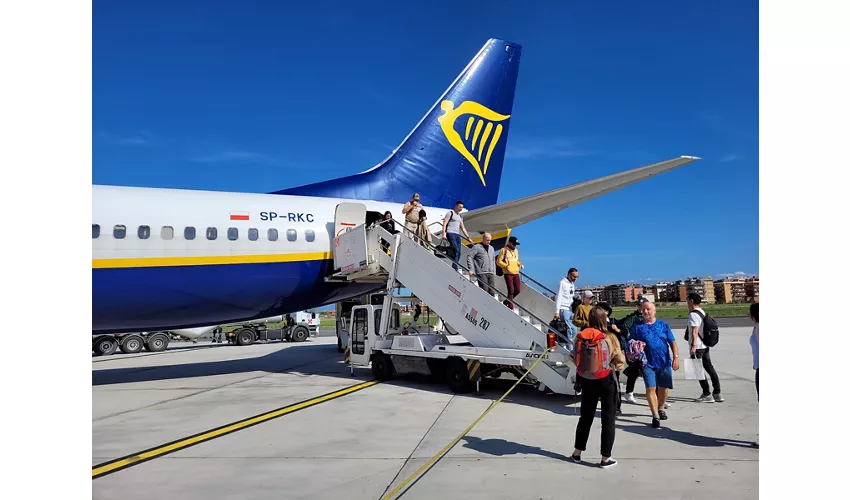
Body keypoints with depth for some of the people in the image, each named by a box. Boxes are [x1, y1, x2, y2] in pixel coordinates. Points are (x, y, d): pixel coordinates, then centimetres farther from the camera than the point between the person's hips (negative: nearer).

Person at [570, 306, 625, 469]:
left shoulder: (580, 337, -8)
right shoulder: (609, 338, -16)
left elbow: (574, 358, -1)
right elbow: (620, 361, -10)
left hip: (586, 381, 4)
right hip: (606, 381, -4)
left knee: (585, 417, 19)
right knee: (608, 419, 9)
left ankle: (577, 452, 29)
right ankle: (605, 458, 14)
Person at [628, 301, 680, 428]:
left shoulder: (663, 325, 6)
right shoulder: (637, 327, 3)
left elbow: (672, 342, 5)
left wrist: (676, 357, -5)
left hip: (665, 363, 2)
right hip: (648, 364, -2)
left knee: (663, 388, 12)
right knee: (651, 388, -9)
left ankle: (660, 409, 35)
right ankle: (655, 416, -4)